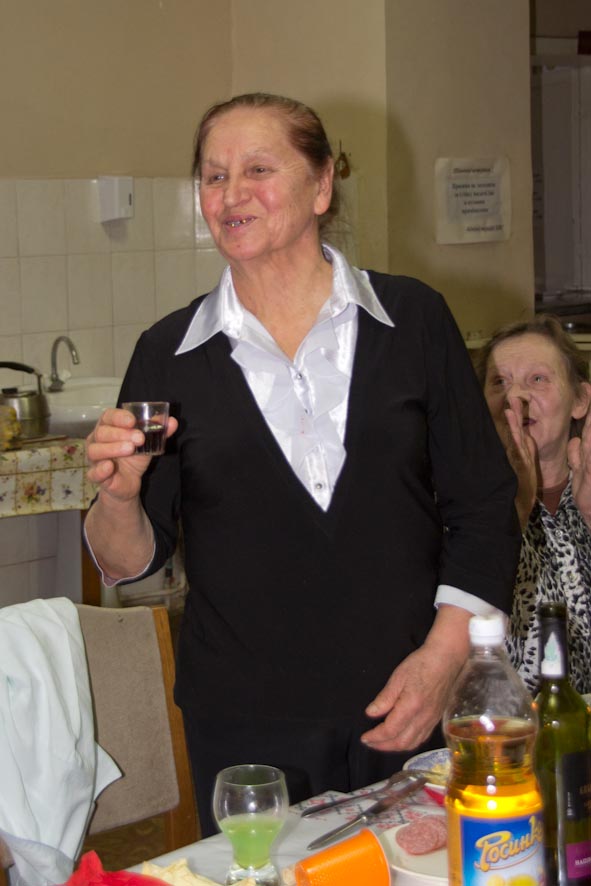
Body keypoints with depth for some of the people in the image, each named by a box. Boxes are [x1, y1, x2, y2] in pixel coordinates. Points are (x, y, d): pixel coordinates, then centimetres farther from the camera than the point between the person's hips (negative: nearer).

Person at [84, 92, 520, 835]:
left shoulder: (412, 320, 0)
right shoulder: (168, 355, 1)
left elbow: (483, 509, 1)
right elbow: (130, 562, 3)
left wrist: (442, 658, -9)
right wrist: (119, 496, -17)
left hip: (408, 716, 0)